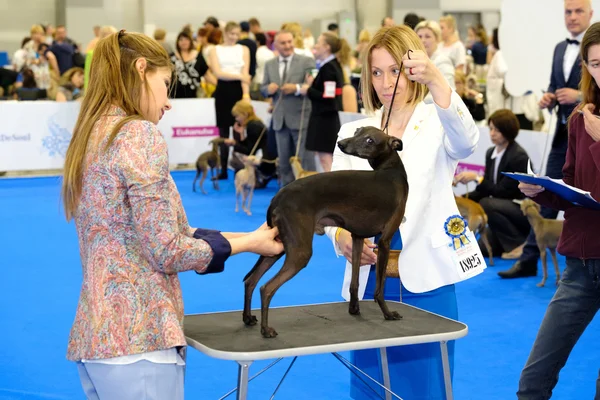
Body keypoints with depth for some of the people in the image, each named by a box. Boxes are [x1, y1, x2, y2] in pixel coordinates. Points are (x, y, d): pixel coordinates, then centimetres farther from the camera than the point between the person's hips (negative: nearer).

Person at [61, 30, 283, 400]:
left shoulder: (93, 135, 12)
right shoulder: (139, 135, -14)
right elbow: (168, 251, -17)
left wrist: (245, 236, 13)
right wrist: (248, 243, -2)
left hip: (96, 333, 9)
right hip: (137, 337, -9)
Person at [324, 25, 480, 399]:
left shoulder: (437, 124, -2)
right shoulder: (352, 133, 9)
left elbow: (466, 140, -26)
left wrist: (435, 79, -43)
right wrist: (341, 236, -17)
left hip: (425, 283, -3)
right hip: (368, 284, 3)